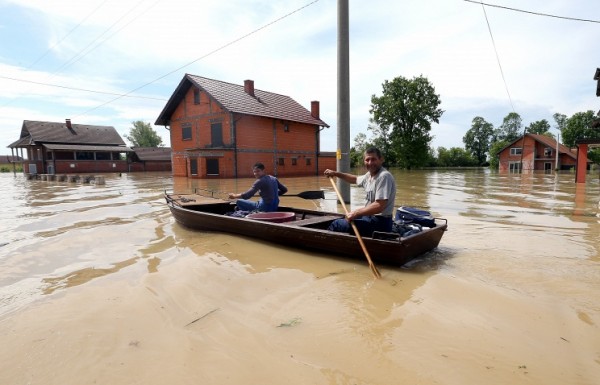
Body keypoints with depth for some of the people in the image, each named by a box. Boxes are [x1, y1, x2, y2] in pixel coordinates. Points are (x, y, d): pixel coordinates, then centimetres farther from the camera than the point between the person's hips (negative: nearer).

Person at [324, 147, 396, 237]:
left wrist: (355, 213, -23)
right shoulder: (370, 175, 9)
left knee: (336, 225, -9)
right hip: (370, 217, 10)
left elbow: (379, 206, -29)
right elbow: (355, 179, 31)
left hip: (380, 223, -10)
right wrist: (335, 173, 22)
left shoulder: (384, 176, -21)